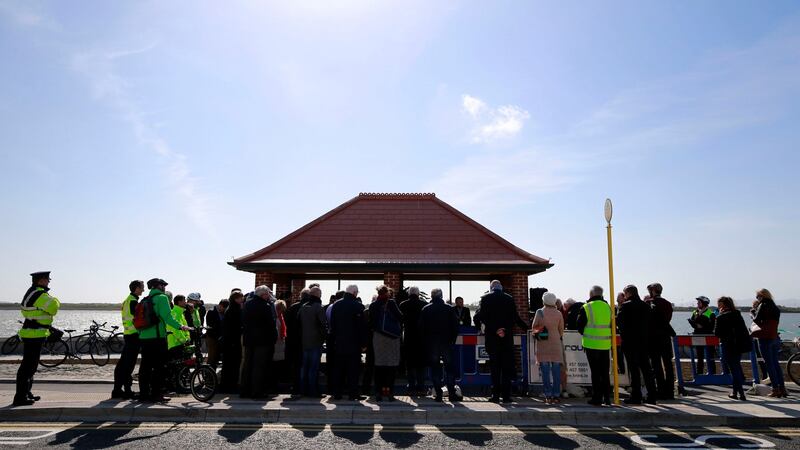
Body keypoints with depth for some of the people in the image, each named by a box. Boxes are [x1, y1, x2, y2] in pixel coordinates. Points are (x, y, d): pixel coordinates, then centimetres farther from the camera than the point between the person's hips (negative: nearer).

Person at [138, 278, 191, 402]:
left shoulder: (144, 300, 17)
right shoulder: (162, 298, -7)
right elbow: (167, 317, -18)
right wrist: (180, 326, -20)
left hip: (144, 337, 8)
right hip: (157, 337, -8)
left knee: (145, 367, 11)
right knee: (159, 367, -2)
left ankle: (144, 394, 15)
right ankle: (156, 394, 0)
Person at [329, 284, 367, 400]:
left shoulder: (336, 305, 5)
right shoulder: (358, 306, -11)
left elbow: (332, 324, 9)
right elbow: (362, 326, -10)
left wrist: (334, 339, 15)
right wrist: (363, 343, -4)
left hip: (339, 343, 5)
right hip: (354, 343, -4)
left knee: (338, 369, 11)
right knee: (353, 370, 2)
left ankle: (337, 393, 15)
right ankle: (353, 394, 4)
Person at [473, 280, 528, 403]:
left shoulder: (485, 298, -2)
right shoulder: (509, 298, 2)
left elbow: (482, 316, -9)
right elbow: (515, 318, 0)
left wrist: (494, 330, -5)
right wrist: (526, 328, 12)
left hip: (492, 338, -1)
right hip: (507, 338, 1)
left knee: (494, 367, 6)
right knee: (507, 367, 7)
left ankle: (496, 394, 7)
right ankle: (506, 395, 7)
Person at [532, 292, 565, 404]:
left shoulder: (539, 312, -4)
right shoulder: (558, 313, 0)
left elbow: (534, 327, 1)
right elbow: (561, 330, 7)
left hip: (542, 345, -1)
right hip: (555, 344, 1)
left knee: (545, 371, 1)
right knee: (556, 370, 6)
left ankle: (548, 396, 0)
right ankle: (556, 395, 7)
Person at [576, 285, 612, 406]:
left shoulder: (586, 308, -8)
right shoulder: (608, 307, 5)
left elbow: (579, 325, -3)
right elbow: (612, 326, 14)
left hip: (591, 344, -4)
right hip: (605, 344, 4)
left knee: (595, 372, 2)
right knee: (605, 372, 12)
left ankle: (597, 398, 6)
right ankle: (607, 397, 16)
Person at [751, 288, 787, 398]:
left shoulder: (763, 305, -9)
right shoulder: (775, 307, 14)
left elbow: (757, 320, -13)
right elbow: (775, 322, 16)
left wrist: (753, 315, 7)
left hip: (765, 338, -7)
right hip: (775, 337, 7)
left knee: (769, 364, -3)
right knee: (776, 363, 14)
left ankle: (776, 389, -2)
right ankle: (782, 388, 15)